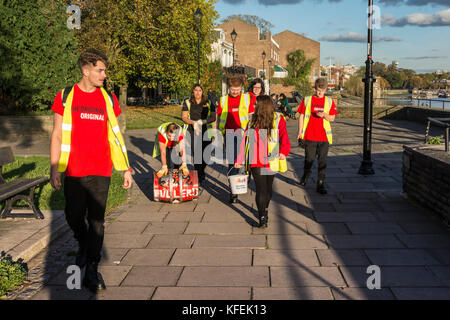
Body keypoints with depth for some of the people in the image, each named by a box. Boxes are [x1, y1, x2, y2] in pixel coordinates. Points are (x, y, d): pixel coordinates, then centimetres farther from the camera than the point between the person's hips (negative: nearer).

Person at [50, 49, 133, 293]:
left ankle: (92, 271, 10)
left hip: (100, 171, 1)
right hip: (73, 171, 0)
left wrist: (125, 169, 8)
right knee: (74, 217, 7)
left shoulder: (108, 99, 7)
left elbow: (115, 135, 11)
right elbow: (57, 135, 4)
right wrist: (54, 169, -3)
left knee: (97, 221, 0)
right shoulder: (65, 97, 2)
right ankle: (83, 244, 40)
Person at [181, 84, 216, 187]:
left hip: (205, 131, 1)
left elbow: (213, 117, 4)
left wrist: (202, 121, -13)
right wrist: (193, 122, -16)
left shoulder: (209, 103, 11)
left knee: (205, 154, -2)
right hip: (192, 131, -1)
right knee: (196, 154, -8)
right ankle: (200, 177, 4)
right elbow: (184, 117, 3)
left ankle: (201, 172, 26)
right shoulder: (187, 103, 10)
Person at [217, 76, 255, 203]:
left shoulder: (247, 98, 6)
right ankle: (233, 191, 1)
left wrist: (243, 128, -8)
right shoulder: (223, 100, 11)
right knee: (231, 162, -2)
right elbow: (219, 118, 16)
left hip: (243, 134, -1)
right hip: (228, 135, 1)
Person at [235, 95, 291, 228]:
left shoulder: (278, 119, -2)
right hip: (256, 161, 2)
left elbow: (284, 136, -14)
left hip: (271, 161, -1)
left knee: (268, 187, 9)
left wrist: (284, 151, -33)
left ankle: (265, 210, 27)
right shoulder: (253, 120, 10)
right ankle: (262, 218, 3)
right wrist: (240, 160, 9)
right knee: (260, 188, -1)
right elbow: (246, 140, 12)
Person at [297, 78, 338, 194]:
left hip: (324, 137, 1)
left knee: (322, 161, 1)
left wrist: (324, 115, -14)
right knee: (309, 159, 7)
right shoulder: (307, 100, 3)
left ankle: (320, 184, 7)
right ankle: (305, 176, 33)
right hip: (309, 136, -1)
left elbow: (332, 118, 7)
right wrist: (300, 132, 1)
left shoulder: (329, 101, 6)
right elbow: (301, 116, 6)